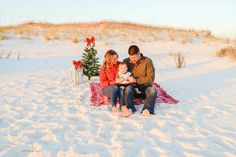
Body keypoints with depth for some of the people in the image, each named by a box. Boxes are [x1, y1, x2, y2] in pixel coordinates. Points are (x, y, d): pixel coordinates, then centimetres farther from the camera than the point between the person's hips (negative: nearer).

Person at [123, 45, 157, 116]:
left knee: (153, 90, -33)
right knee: (128, 88, -33)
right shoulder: (126, 61, 4)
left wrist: (136, 80, -16)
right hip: (133, 87, 1)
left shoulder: (147, 61, -3)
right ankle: (129, 109, -47)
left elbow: (151, 78, -8)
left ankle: (147, 109, -47)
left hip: (144, 86, -1)